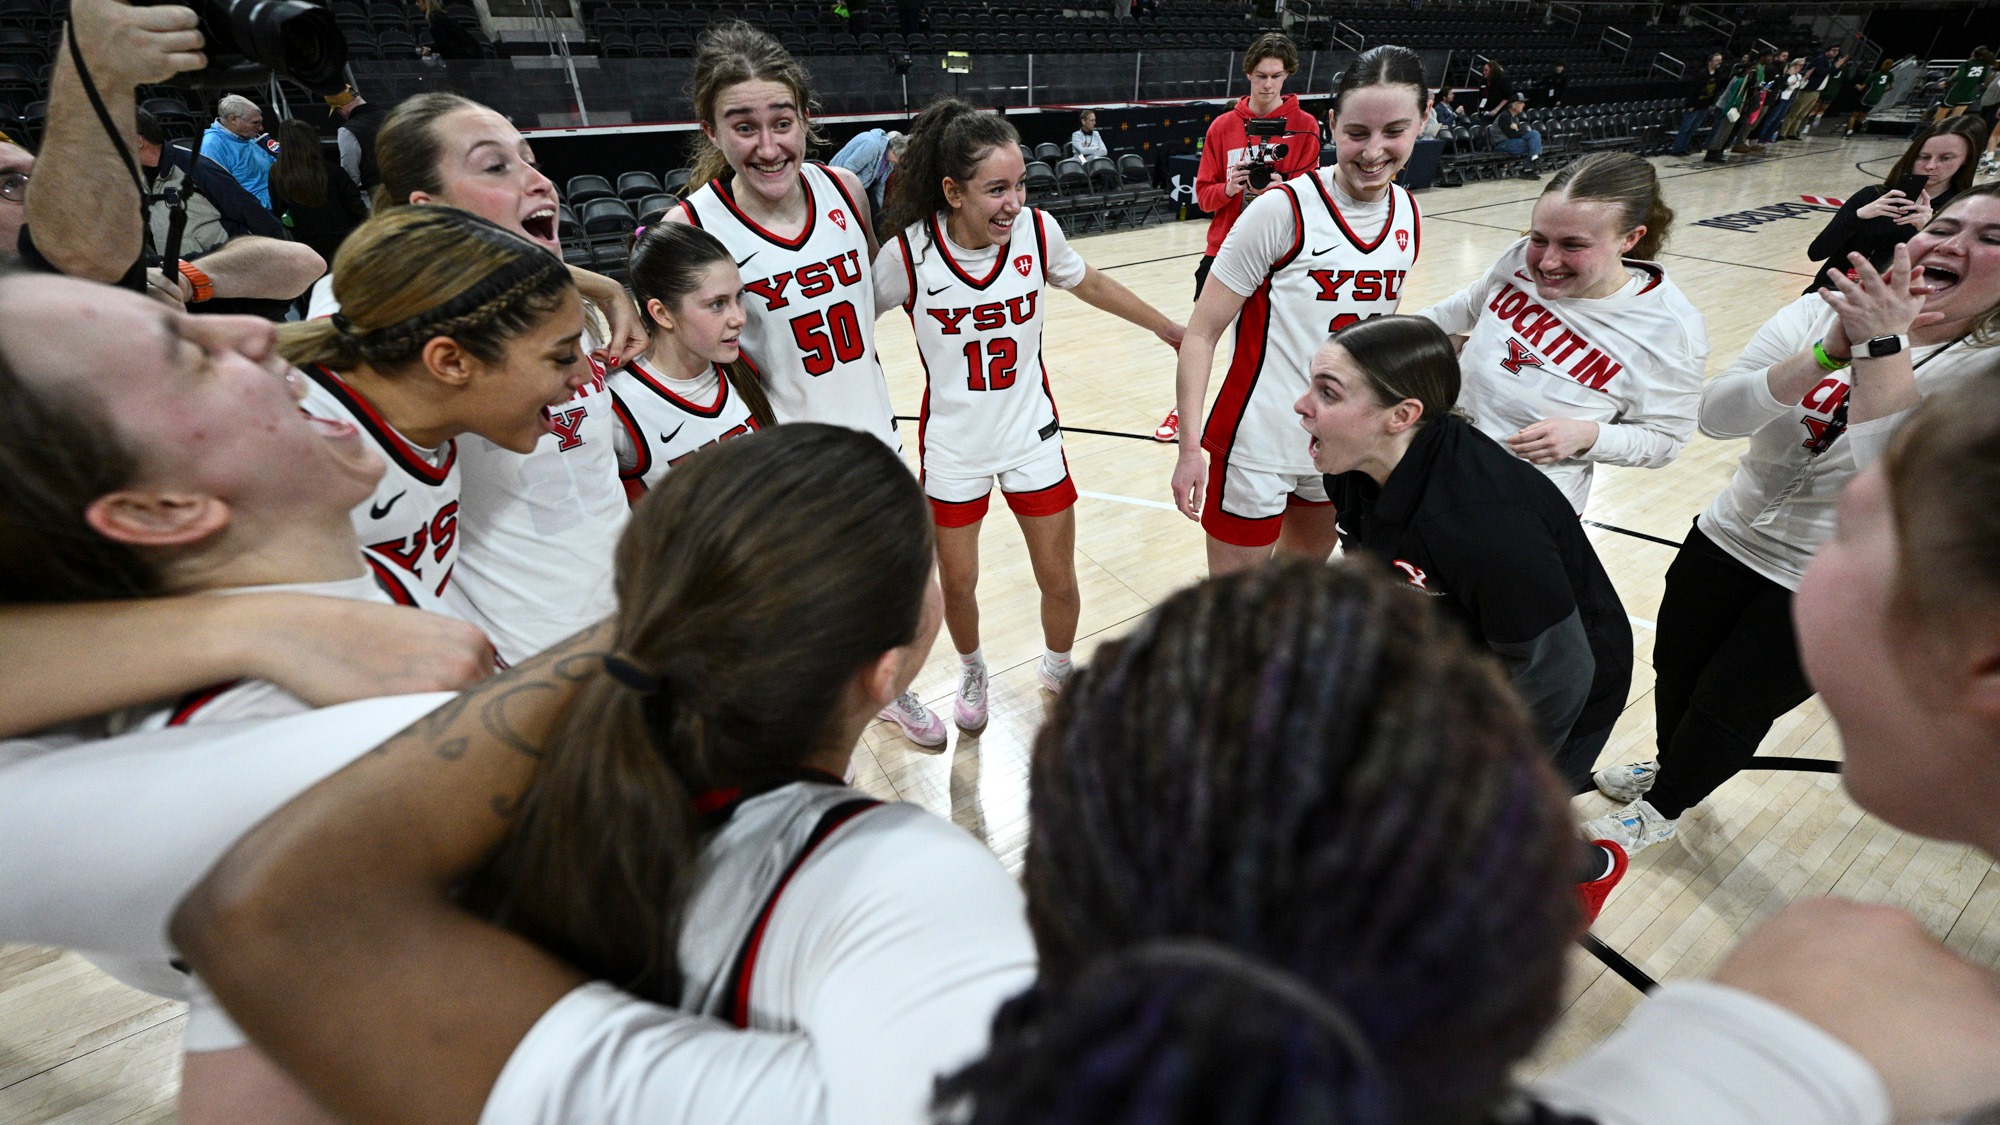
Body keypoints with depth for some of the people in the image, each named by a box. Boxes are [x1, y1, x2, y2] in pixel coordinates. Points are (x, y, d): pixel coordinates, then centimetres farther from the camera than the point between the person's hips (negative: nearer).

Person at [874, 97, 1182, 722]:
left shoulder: (1038, 231, -13)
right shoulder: (909, 253, -20)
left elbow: (1091, 284, 8)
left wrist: (1166, 327, 16)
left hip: (1031, 435, 2)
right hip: (951, 444, -1)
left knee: (1060, 583, 8)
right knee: (957, 585, 12)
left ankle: (1057, 672, 40)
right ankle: (972, 671, 45)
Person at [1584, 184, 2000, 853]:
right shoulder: (1823, 312, -8)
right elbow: (1716, 414, -20)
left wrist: (1883, 346, -32)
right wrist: (1831, 351, -31)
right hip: (1727, 540, 3)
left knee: (1728, 709, 11)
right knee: (1674, 673, 19)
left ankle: (1662, 809, 38)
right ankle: (1670, 765, 50)